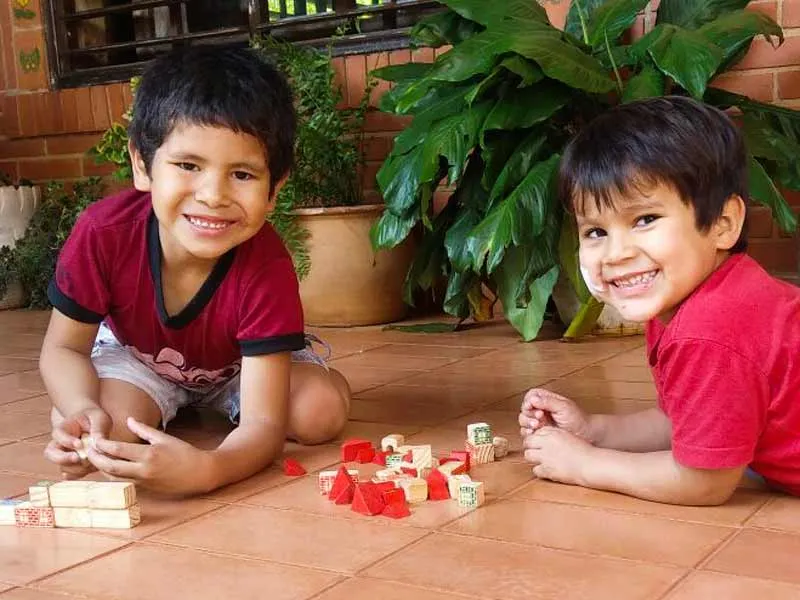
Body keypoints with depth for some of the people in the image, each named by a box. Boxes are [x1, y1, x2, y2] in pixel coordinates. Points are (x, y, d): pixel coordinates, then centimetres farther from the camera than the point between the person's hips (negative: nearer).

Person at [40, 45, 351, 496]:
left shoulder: (267, 267, -38)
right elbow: (64, 348, -18)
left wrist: (207, 469, -62)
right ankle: (161, 405, 9)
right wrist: (83, 411, -42)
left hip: (241, 363, 0)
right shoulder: (103, 232, -34)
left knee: (321, 412, -25)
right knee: (75, 435, -27)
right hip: (135, 356, 1)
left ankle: (217, 406, 8)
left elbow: (264, 425, -39)